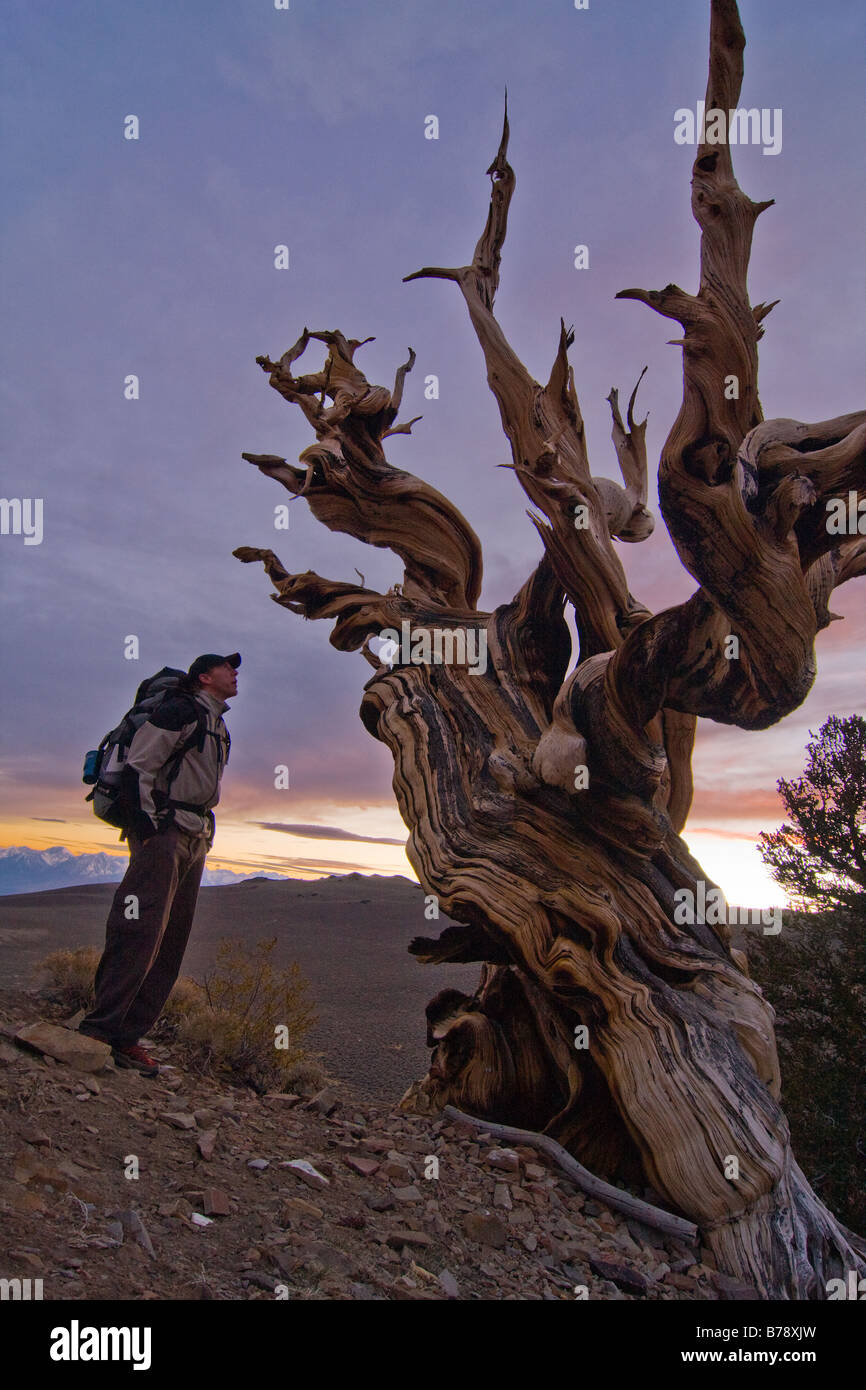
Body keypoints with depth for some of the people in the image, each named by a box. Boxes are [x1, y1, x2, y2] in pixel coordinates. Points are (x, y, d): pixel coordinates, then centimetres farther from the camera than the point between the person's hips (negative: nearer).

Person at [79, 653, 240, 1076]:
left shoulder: (218, 727, 23)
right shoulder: (181, 711, -5)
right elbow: (138, 766, -13)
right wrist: (149, 824, -17)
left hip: (195, 841, 9)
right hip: (163, 830, -9)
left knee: (171, 944, 4)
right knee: (142, 930, -17)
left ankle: (126, 1037, 7)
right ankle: (100, 1029, -14)